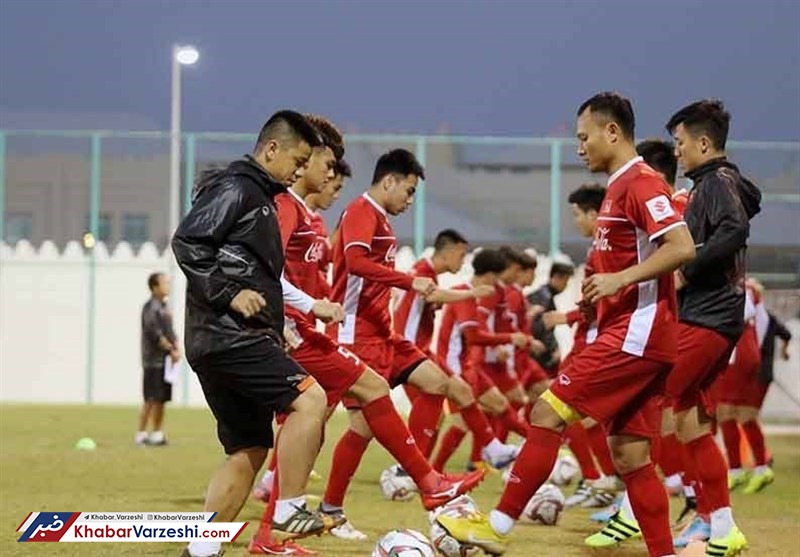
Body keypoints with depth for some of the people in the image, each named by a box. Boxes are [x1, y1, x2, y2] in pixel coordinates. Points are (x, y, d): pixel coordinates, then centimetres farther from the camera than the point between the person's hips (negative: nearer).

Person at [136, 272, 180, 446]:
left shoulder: (164, 307, 18)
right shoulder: (151, 307, -9)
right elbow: (155, 333, -17)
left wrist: (176, 348, 4)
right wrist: (171, 350, -13)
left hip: (165, 359, 8)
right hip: (154, 360, -8)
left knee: (161, 399, 9)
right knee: (152, 399, -8)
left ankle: (157, 433, 13)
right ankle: (141, 434, -5)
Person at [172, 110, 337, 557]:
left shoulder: (260, 197, 23)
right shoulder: (236, 189, -7)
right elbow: (187, 242, -18)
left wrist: (277, 329, 17)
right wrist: (229, 294, -21)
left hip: (231, 340, 10)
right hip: (230, 336, -10)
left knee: (249, 449, 11)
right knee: (310, 398, -18)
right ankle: (289, 510, -13)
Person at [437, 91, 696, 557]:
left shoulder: (641, 182, -11)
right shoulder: (622, 186, 19)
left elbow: (682, 247, -22)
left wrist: (620, 279, -24)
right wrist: (603, 281, 15)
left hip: (634, 334, -10)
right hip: (633, 335, 10)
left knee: (548, 412, -10)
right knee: (630, 456, 8)